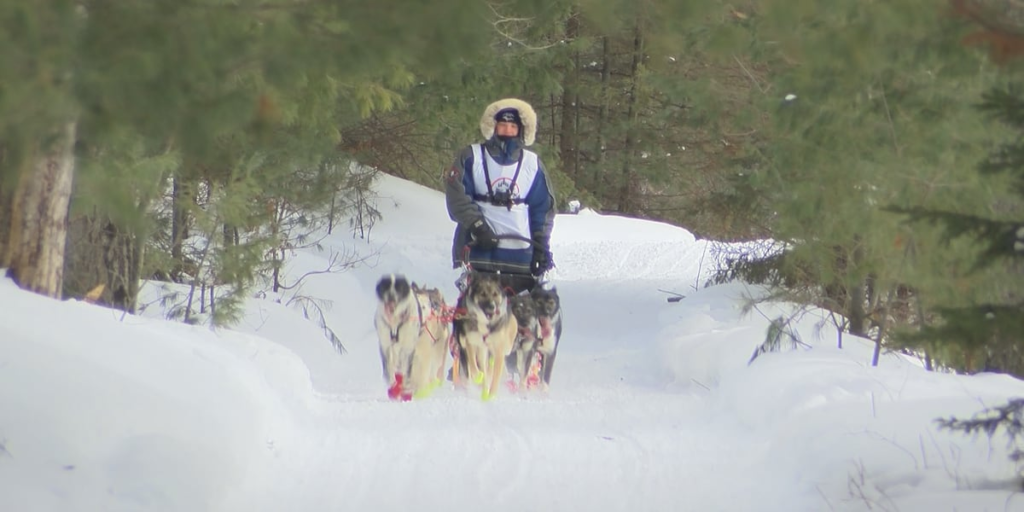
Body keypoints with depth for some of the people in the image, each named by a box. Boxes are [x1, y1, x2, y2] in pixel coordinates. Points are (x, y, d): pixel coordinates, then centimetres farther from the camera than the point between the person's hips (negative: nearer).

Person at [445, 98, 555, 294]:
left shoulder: (532, 164, 13)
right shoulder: (471, 157, 5)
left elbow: (543, 208, 14)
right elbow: (456, 197, -4)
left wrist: (542, 245, 5)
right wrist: (477, 226, -15)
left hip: (521, 252, 2)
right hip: (477, 248, -2)